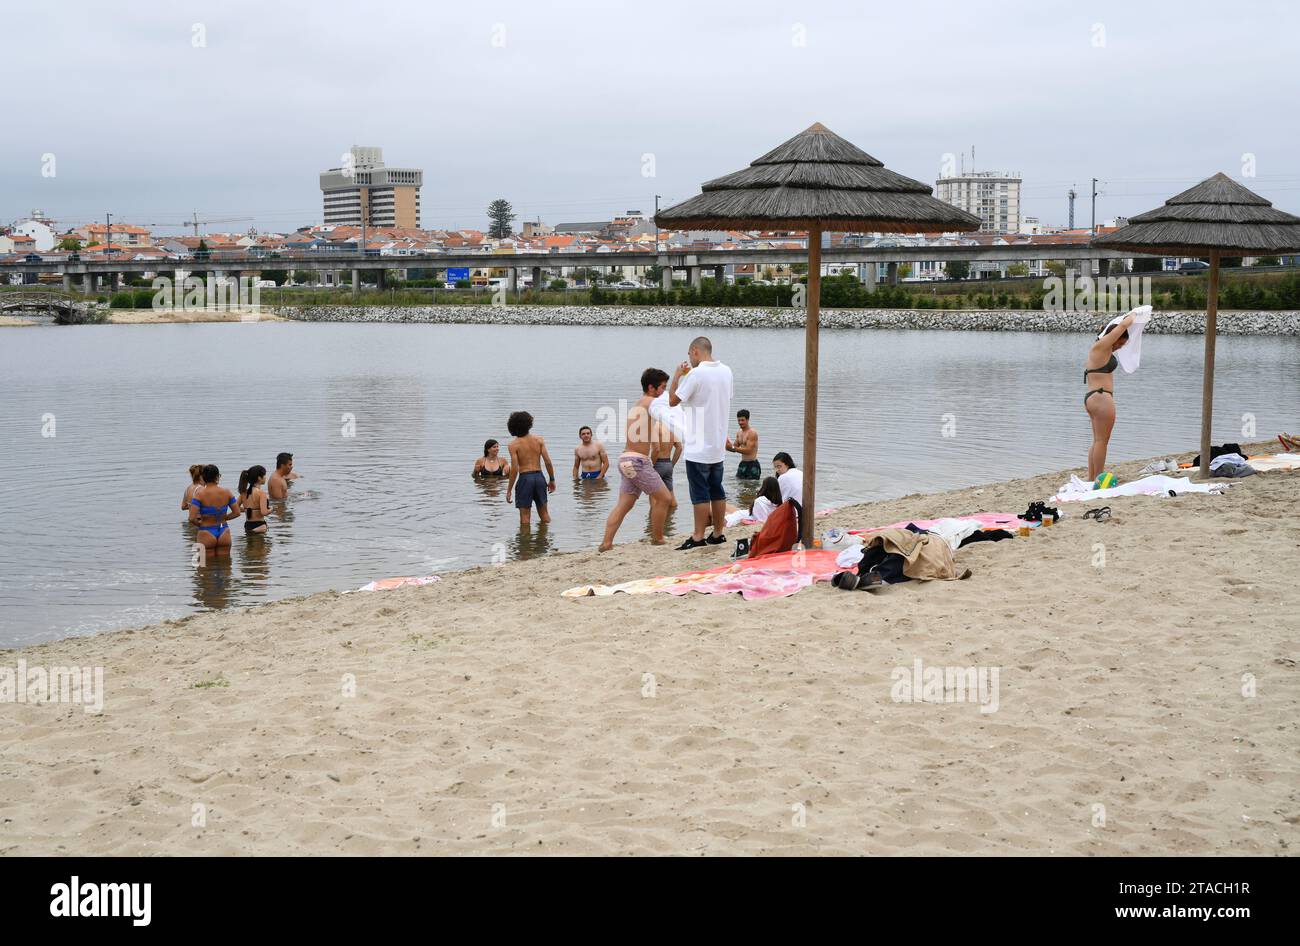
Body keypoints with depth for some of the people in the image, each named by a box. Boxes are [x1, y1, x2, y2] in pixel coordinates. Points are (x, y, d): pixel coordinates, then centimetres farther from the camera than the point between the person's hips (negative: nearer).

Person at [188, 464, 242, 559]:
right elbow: (237, 513, 3)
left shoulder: (199, 493, -11)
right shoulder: (226, 492, -3)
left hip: (206, 533, -3)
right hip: (223, 532, 3)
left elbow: (192, 518, -17)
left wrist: (200, 523, 4)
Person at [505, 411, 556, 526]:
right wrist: (552, 479, 10)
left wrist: (509, 490, -6)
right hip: (539, 476, 4)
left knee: (525, 515, 3)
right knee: (544, 513, 16)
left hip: (525, 478, -4)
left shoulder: (513, 445, -7)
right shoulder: (539, 440, 2)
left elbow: (514, 469, -12)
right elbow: (548, 462, -2)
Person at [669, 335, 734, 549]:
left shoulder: (696, 374, -16)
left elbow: (673, 401, -11)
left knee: (700, 494, -4)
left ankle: (698, 537, -2)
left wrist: (677, 375, 3)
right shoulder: (726, 371, 6)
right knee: (717, 492, 13)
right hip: (718, 445, 7)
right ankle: (718, 534, 18)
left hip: (699, 447, -7)